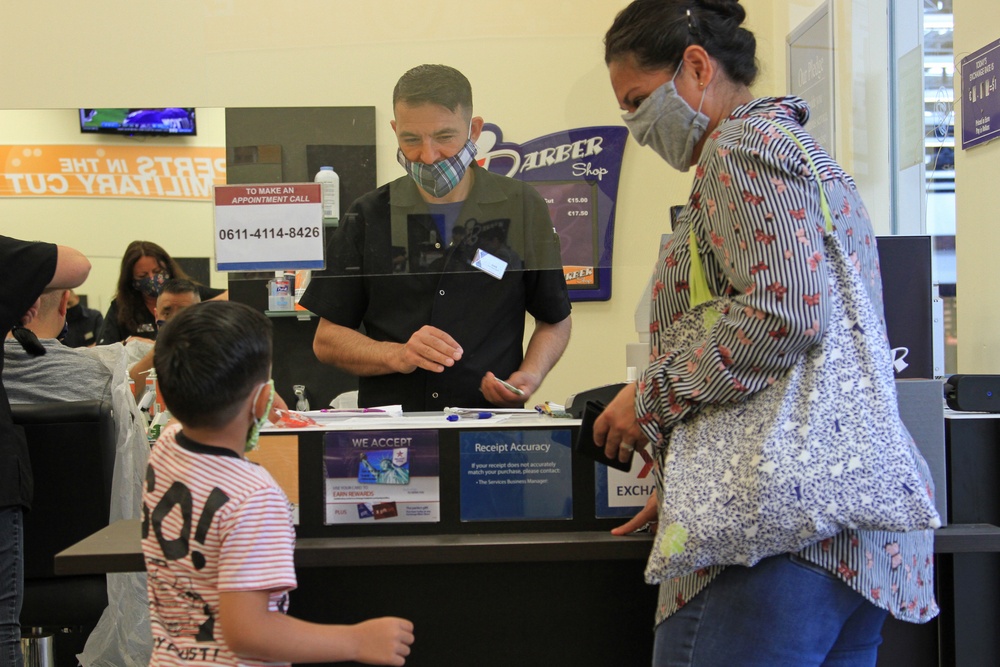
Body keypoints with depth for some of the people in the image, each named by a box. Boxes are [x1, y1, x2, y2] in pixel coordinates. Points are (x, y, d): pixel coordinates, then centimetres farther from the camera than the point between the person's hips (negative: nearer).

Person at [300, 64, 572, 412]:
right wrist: (397, 356, -8)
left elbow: (555, 320, 17)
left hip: (491, 422, 0)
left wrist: (530, 376, -3)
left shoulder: (522, 208, 7)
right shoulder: (369, 216, 8)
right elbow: (326, 339, 9)